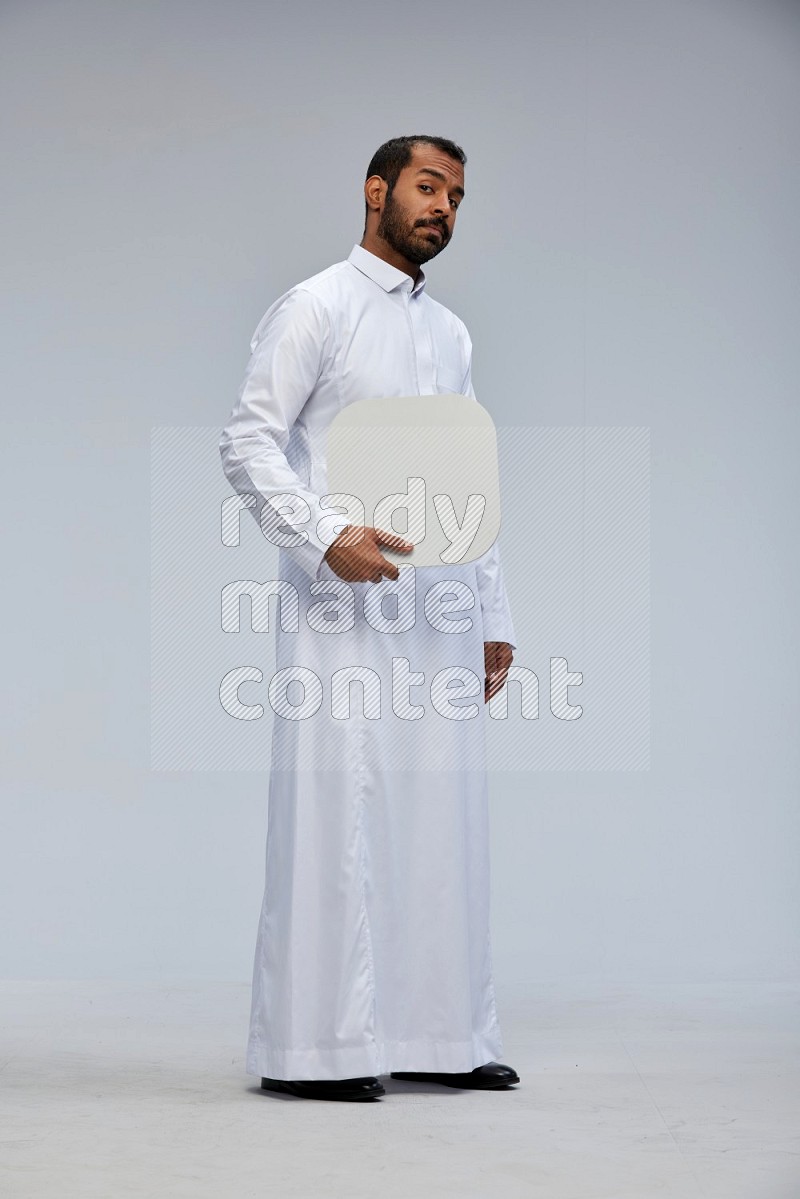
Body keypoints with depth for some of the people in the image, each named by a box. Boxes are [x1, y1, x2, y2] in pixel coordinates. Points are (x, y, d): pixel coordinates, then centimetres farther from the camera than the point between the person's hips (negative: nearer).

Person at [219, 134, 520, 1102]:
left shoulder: (450, 333, 20)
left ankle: (439, 1034, 13)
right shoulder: (315, 308, 1)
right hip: (346, 603, -6)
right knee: (338, 812, -7)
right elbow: (247, 439, -8)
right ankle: (313, 1047, -2)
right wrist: (325, 537, -20)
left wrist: (493, 616, 17)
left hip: (440, 606, 6)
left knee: (443, 819, 6)